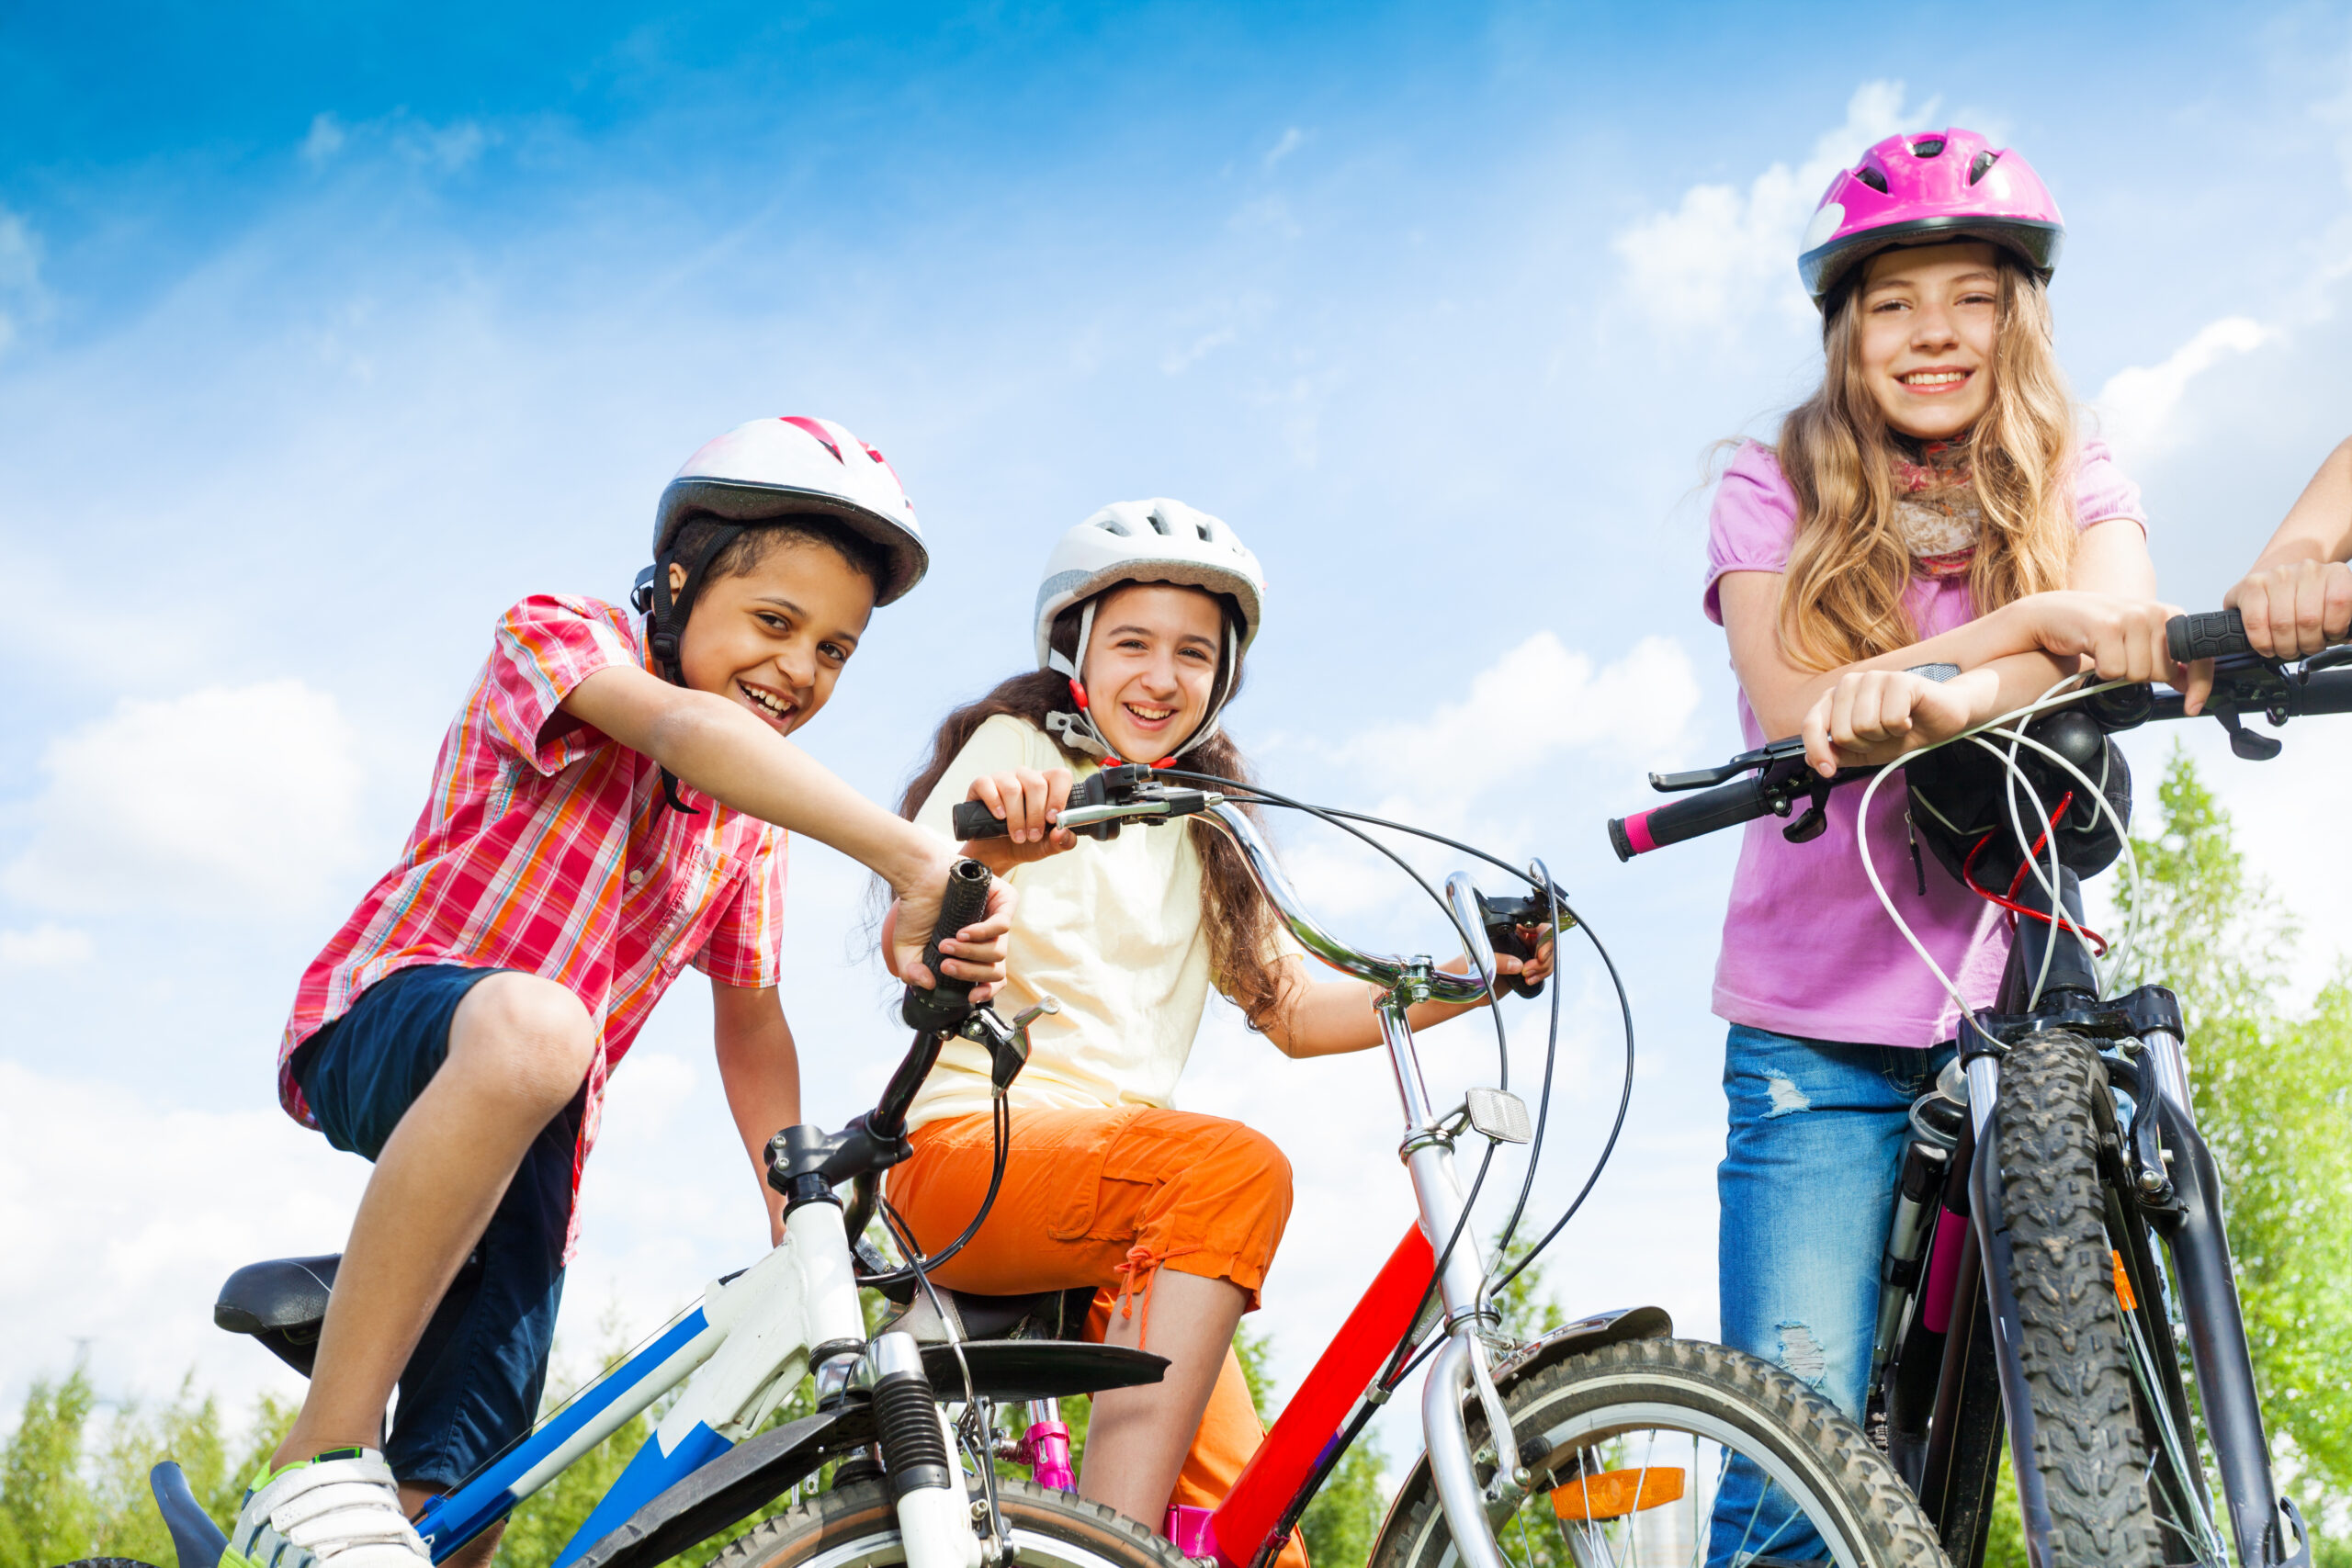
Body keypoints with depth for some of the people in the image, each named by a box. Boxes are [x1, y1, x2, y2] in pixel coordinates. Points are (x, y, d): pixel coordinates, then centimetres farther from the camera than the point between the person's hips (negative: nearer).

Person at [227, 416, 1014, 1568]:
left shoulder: (756, 814, 12)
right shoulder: (560, 635, -8)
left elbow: (750, 1019, 14)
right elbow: (684, 727, -30)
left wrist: (797, 1218, 2)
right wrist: (907, 857, -45)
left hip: (536, 1147, 6)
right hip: (385, 1023, -6)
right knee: (530, 1023, -41)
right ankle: (319, 1469, -34)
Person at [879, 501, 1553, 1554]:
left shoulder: (1209, 834, 21)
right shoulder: (1015, 749, 2)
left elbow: (1293, 1014, 11)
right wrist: (982, 851, -36)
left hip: (1123, 1173, 6)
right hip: (976, 1146, -5)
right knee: (1241, 1169, -34)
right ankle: (1111, 1541, -34)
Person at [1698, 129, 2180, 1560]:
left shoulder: (2079, 489, 12)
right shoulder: (1775, 494, 6)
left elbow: (2129, 636, -11)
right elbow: (1798, 710, -10)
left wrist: (1946, 691, -32)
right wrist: (2042, 618, -20)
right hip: (1824, 1025, -2)